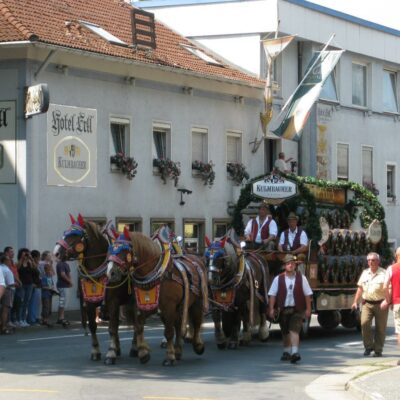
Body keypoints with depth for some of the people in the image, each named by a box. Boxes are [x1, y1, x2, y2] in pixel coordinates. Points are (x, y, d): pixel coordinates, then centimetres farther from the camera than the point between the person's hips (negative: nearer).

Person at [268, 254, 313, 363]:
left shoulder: (301, 278, 1)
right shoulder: (278, 279, 1)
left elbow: (307, 294, 3)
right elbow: (272, 295, 0)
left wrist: (308, 309, -1)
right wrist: (271, 309, -7)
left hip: (297, 309, -2)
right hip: (283, 309, 2)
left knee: (294, 330, -16)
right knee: (285, 332, 13)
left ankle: (295, 352, -22)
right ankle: (287, 352, 30)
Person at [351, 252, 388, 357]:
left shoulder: (384, 273, -3)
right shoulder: (365, 273, 13)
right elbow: (360, 288, 19)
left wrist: (386, 301, -23)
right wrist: (355, 302, 14)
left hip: (380, 304, -3)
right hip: (367, 304, 3)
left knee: (380, 328, 1)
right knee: (364, 323, -14)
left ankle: (378, 350, 12)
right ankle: (368, 346, 2)